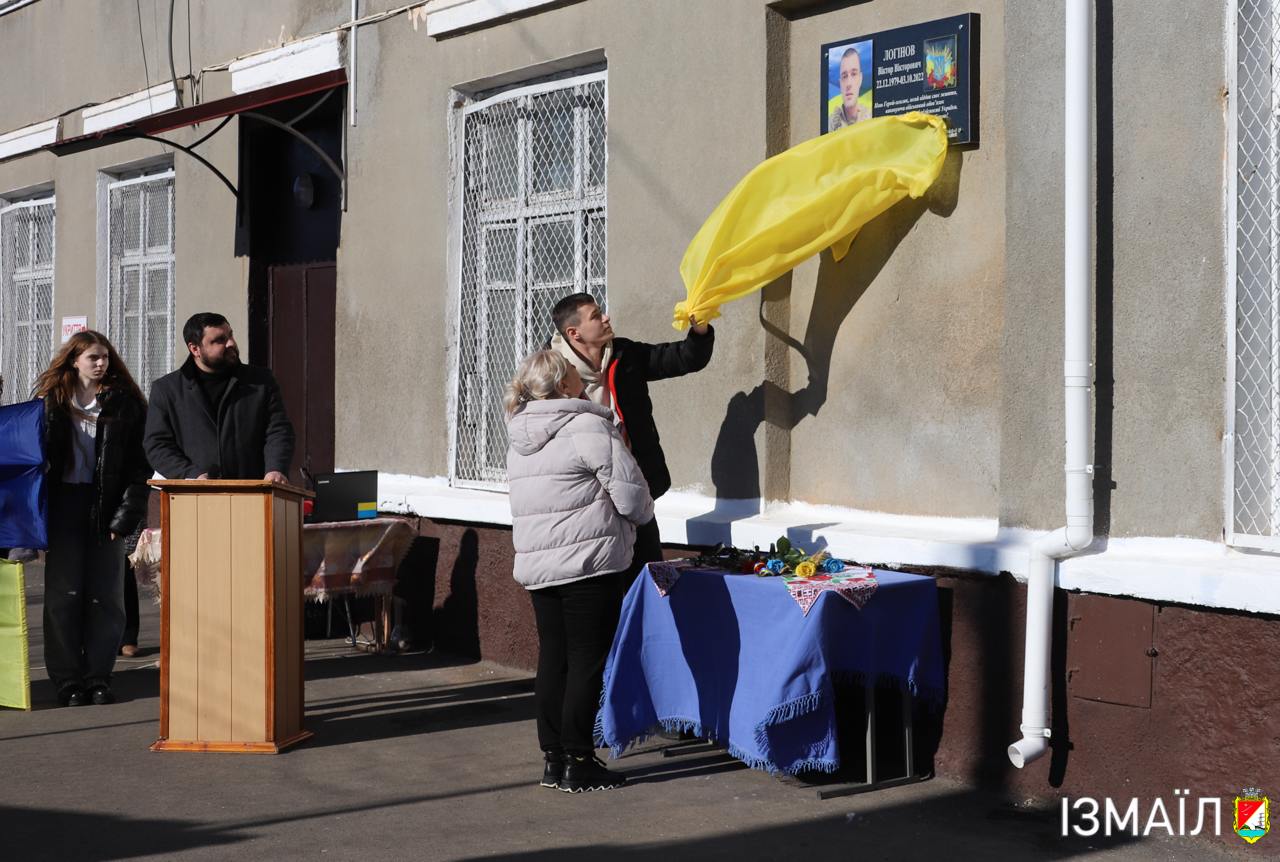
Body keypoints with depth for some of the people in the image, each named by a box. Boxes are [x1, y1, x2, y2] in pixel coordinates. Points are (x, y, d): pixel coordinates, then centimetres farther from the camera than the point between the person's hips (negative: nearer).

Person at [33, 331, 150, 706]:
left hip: (106, 504, 0)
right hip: (64, 503, 0)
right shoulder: (50, 400, 7)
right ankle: (68, 679, 5)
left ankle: (98, 677, 8)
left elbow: (139, 463, 0)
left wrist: (128, 512, -10)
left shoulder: (125, 403, 3)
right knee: (64, 594, -1)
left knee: (105, 595, 1)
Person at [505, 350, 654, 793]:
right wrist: (642, 514, 9)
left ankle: (554, 759, 17)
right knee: (587, 661, -1)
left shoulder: (520, 439, 14)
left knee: (553, 658, 12)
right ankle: (579, 764, 2)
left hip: (536, 568, 8)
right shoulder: (589, 428, -12)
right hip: (589, 563, -8)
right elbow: (631, 495, -13)